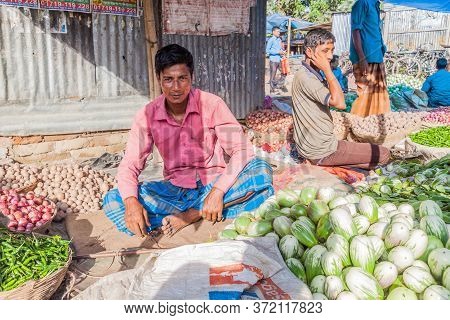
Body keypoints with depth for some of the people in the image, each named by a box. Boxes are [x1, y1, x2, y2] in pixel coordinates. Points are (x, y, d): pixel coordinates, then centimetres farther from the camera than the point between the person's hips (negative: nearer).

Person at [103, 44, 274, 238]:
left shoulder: (211, 104, -12)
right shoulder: (147, 115, -6)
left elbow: (242, 150, -17)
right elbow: (129, 166, -7)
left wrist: (218, 191, -32)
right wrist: (131, 202, -29)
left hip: (213, 184, -1)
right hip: (175, 190, 2)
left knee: (262, 172, -30)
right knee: (112, 201, -20)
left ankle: (189, 216, -24)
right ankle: (197, 214, -24)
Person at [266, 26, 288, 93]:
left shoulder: (279, 39, 13)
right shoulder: (271, 40, -9)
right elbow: (267, 50, -15)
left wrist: (282, 51, 2)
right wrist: (278, 52, -17)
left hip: (279, 59, 7)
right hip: (273, 60, -7)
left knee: (284, 73, 10)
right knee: (273, 76, -1)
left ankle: (280, 85, 28)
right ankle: (272, 90, 9)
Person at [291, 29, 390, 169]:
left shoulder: (312, 75, 10)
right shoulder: (304, 77, -22)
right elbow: (340, 103, -29)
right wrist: (327, 70, -24)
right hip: (320, 152, -10)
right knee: (384, 154, -3)